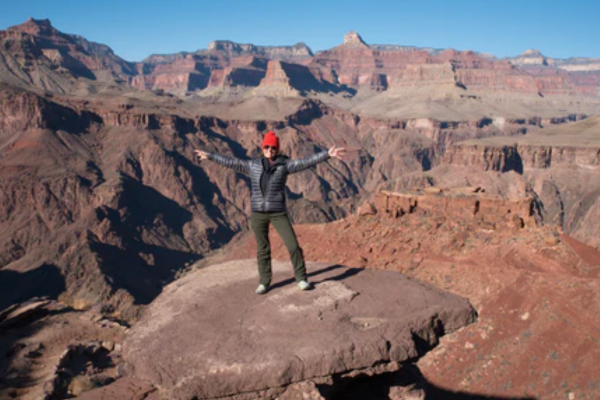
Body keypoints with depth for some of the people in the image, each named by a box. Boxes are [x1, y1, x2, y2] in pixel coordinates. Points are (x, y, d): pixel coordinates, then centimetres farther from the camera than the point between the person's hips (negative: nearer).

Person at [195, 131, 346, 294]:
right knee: (262, 249, 9)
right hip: (258, 213, 2)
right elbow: (231, 162, 13)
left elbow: (306, 162, -11)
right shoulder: (253, 165, 5)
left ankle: (301, 279, 14)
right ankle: (264, 282, 23)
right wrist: (210, 156, 18)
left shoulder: (285, 164, -3)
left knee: (293, 245, -3)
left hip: (278, 213, -2)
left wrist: (327, 154, -20)